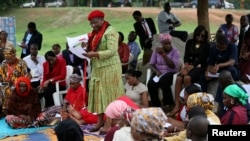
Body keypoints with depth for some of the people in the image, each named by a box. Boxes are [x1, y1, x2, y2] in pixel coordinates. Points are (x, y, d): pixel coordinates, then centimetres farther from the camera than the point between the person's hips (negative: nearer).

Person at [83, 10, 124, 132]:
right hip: (97, 68, 8)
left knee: (109, 94, -4)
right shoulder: (95, 33, 16)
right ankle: (100, 120, 13)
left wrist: (94, 54, -24)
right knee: (98, 94, 7)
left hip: (109, 68, -8)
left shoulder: (110, 31, -11)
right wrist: (88, 52, -1)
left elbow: (112, 51, -19)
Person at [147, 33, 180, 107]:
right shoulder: (157, 50, 7)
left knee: (163, 82, -37)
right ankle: (155, 105, -14)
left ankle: (169, 105, -23)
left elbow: (173, 66, -15)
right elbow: (151, 64, 5)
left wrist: (163, 54, -21)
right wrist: (157, 71, -16)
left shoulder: (175, 51, -3)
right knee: (151, 84, -29)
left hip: (170, 73, -3)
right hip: (159, 73, 3)